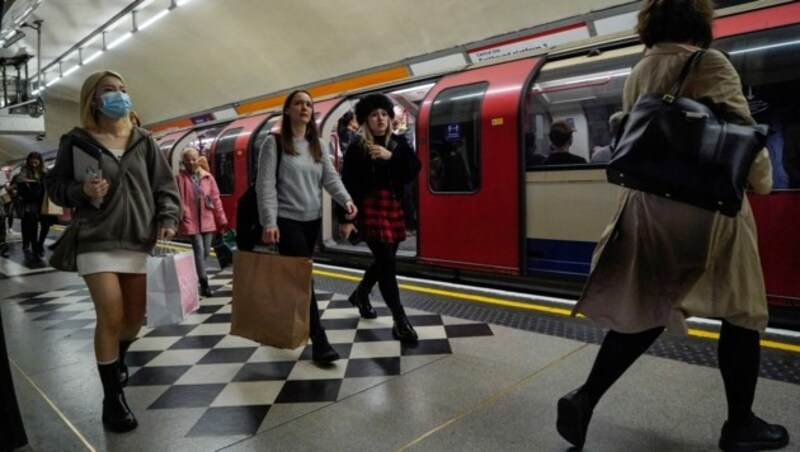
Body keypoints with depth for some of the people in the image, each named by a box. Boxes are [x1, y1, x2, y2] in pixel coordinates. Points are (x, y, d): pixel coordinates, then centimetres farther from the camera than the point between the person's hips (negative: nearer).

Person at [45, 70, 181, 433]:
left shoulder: (143, 141, 7)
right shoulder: (76, 141, 1)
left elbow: (165, 185, 6)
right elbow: (54, 185, 7)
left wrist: (167, 219, -9)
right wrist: (82, 191, -14)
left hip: (140, 240, 3)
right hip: (98, 241, -3)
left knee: (134, 318, 10)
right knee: (111, 317, -9)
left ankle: (117, 359, 45)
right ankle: (112, 397, 8)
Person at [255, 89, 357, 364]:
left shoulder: (317, 145, 13)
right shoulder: (274, 142, -4)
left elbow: (330, 177, 3)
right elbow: (265, 185, -10)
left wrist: (346, 199, -16)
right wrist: (269, 222, -19)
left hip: (313, 220, 6)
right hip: (287, 221, -6)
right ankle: (319, 343, -7)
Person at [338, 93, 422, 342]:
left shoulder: (398, 143, 8)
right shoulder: (357, 148, -5)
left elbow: (414, 169, -3)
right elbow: (348, 185, -7)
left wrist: (392, 156, -18)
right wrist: (346, 219, -12)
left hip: (394, 207, 6)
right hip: (370, 208, -5)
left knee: (384, 260, 16)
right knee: (387, 262, -10)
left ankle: (360, 295, 43)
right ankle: (400, 320, -4)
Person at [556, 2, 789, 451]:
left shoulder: (638, 74, 11)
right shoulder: (709, 63, -7)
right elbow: (741, 132, -9)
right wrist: (763, 181, 6)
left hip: (648, 208, 6)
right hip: (707, 209, -6)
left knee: (644, 312, 13)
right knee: (742, 314, 11)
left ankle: (584, 398, 6)